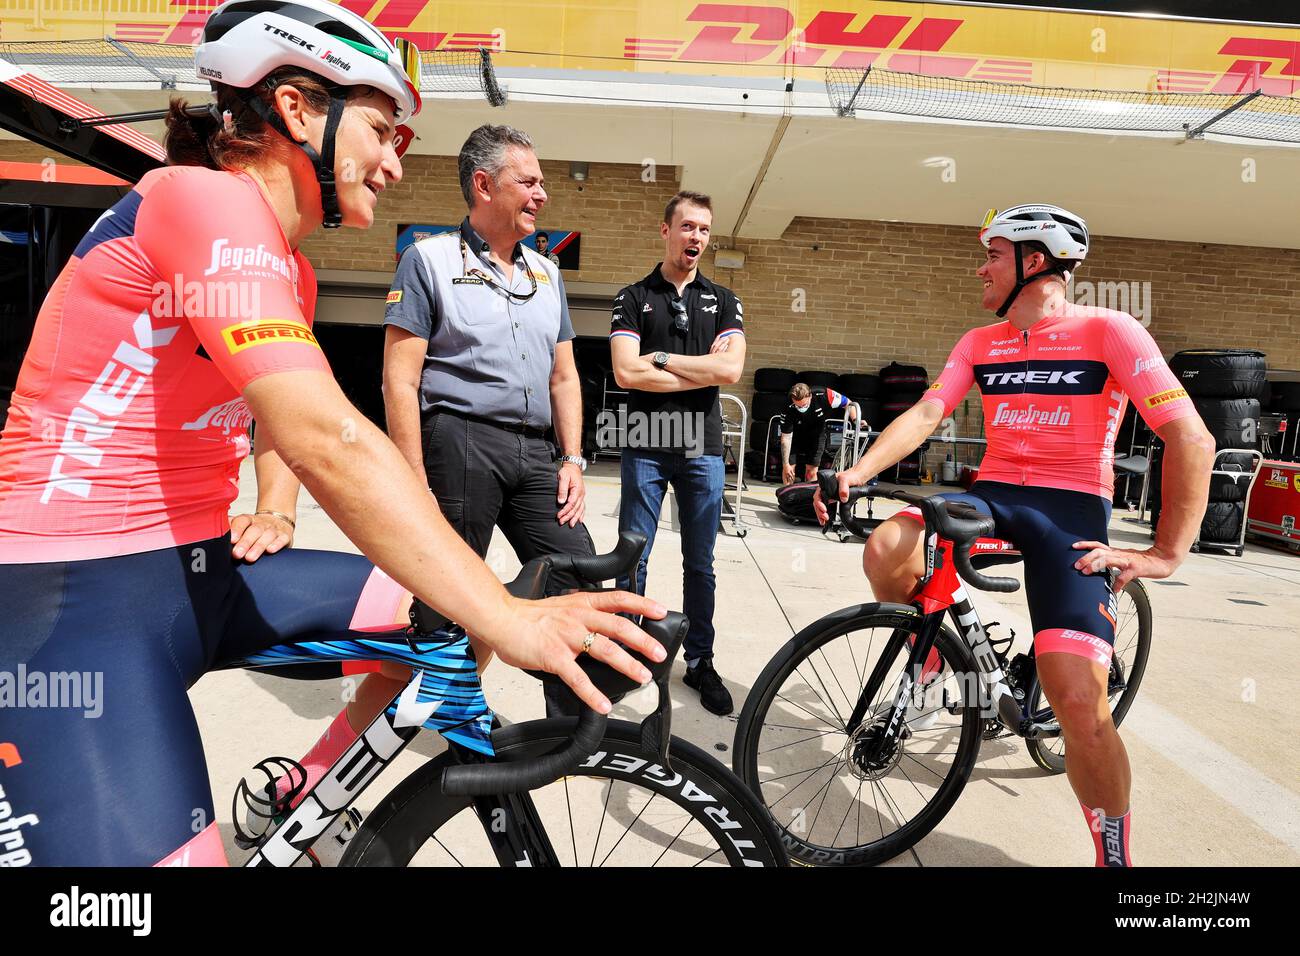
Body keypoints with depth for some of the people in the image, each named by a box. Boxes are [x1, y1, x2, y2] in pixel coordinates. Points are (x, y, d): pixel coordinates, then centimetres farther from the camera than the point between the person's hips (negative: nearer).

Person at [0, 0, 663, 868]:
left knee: (458, 616, 2)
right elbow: (329, 440, -30)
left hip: (200, 567, 9)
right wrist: (508, 619, -31)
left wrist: (272, 508, 3)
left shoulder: (290, 268, 11)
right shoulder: (205, 197, -18)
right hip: (75, 595, -8)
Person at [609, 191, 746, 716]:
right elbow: (626, 372, -9)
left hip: (702, 447, 2)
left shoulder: (723, 300, 11)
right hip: (645, 446, -1)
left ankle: (700, 661, 22)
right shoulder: (633, 298, 6)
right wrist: (703, 370, -7)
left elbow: (731, 369, -6)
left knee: (700, 563, 9)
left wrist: (660, 359, -7)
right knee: (633, 559, 4)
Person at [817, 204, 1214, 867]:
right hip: (993, 493, 4)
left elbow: (1191, 440, -9)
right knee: (885, 551, -27)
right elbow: (925, 414, 0)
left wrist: (1166, 553, -13)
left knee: (1078, 701, -18)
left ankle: (1114, 855, 9)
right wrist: (858, 472, -17)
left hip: (1071, 507, -4)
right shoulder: (980, 344, 11)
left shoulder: (1109, 331, -5)